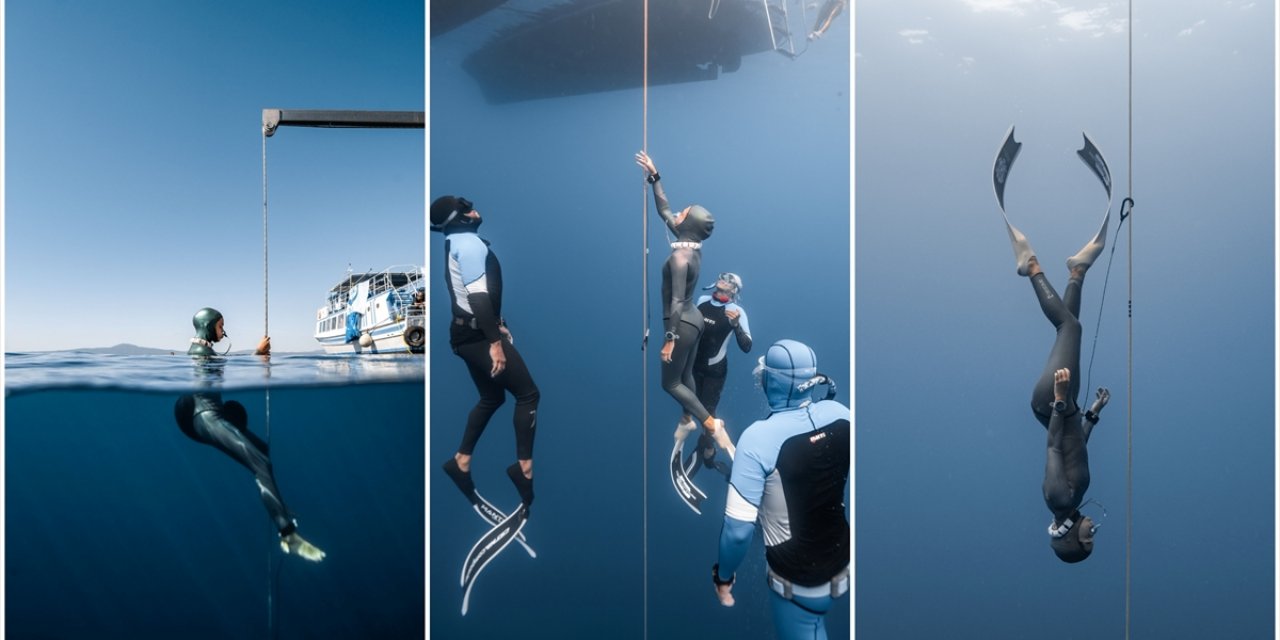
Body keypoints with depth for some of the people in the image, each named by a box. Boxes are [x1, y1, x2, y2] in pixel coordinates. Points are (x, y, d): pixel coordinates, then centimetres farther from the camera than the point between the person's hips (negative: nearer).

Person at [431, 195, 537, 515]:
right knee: (528, 394, -4)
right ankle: (524, 466, -2)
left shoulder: (455, 242, 16)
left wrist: (496, 325, 23)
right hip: (478, 334, -10)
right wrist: (495, 341, -25)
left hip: (468, 332, 10)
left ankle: (461, 461, 23)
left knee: (492, 398, 19)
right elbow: (478, 297, -23)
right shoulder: (470, 243, -15)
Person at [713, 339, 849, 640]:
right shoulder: (839, 414, -12)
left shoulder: (758, 437, -28)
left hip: (798, 581, -5)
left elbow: (738, 528, -26)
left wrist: (723, 576, -8)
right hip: (842, 564, 5)